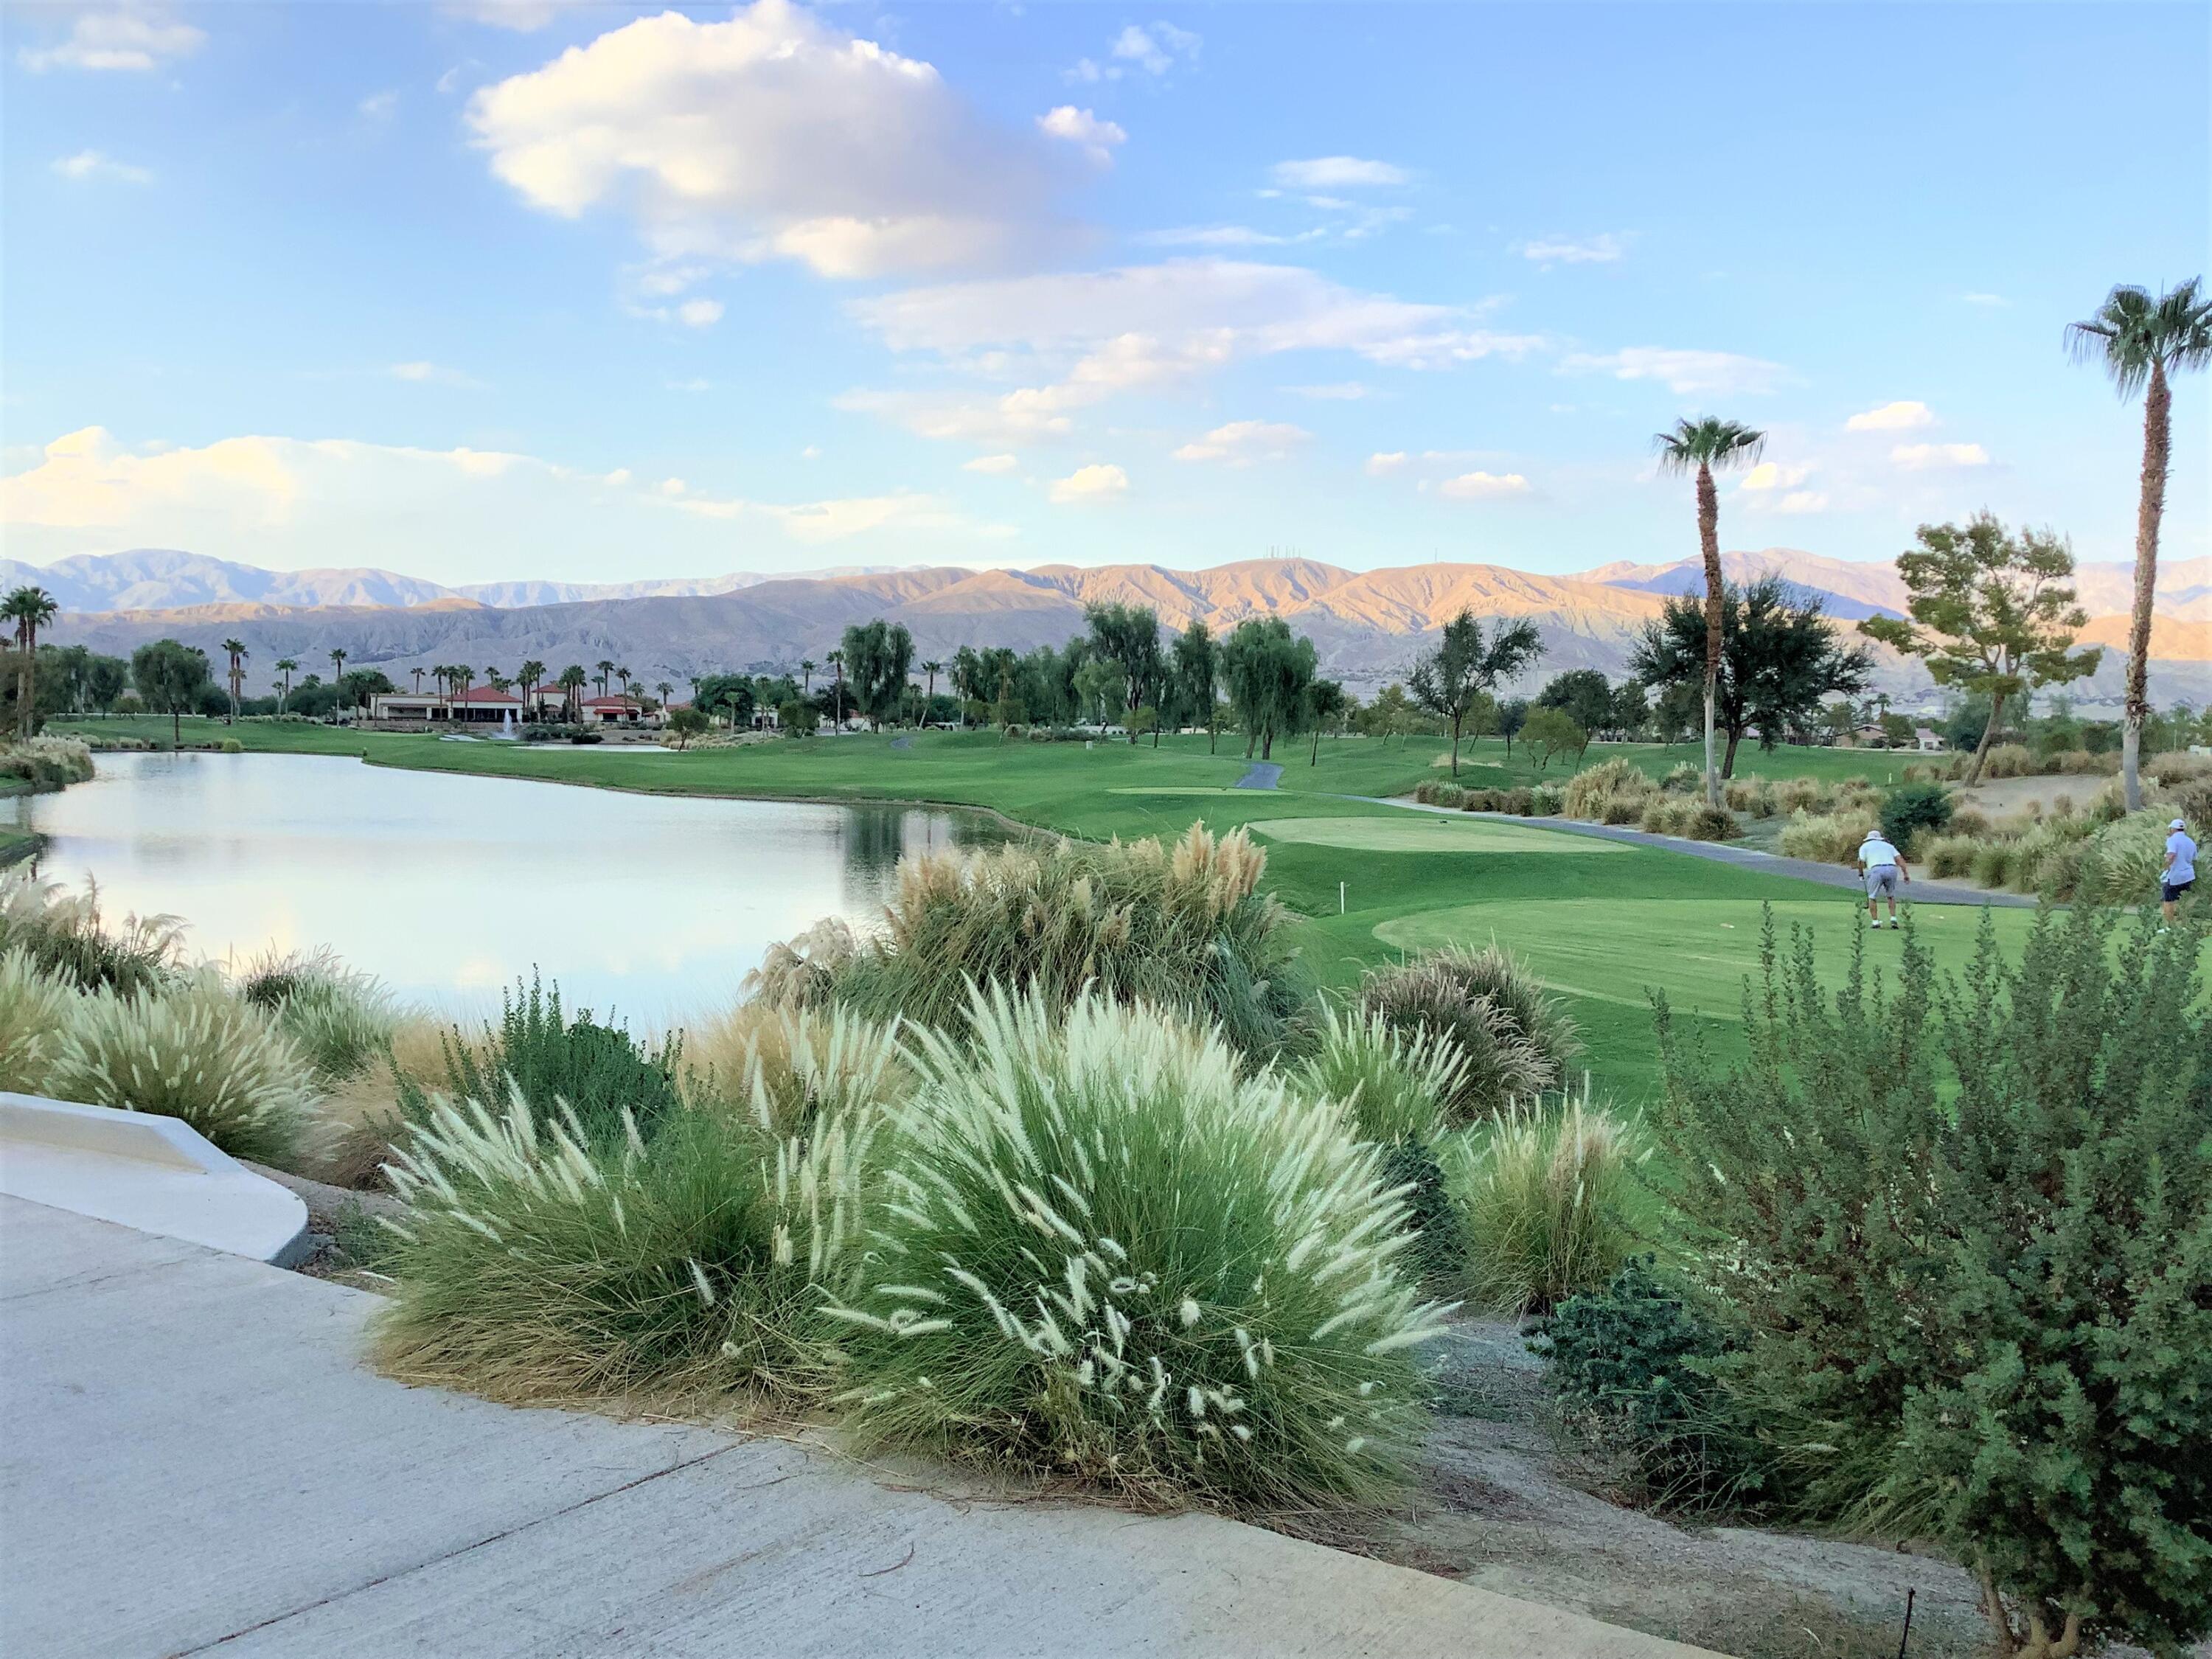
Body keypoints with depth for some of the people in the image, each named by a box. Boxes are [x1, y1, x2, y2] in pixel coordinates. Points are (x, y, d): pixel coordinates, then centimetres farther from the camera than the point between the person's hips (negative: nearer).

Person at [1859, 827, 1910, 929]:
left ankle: (1875, 921, 4)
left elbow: (1862, 865, 12)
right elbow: (1899, 859, 14)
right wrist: (1906, 873, 9)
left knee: (1872, 897, 10)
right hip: (1892, 869, 3)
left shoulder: (1865, 846, 22)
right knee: (1891, 895, 21)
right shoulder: (1888, 845, 29)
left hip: (1876, 870, -3)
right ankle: (1893, 919, 12)